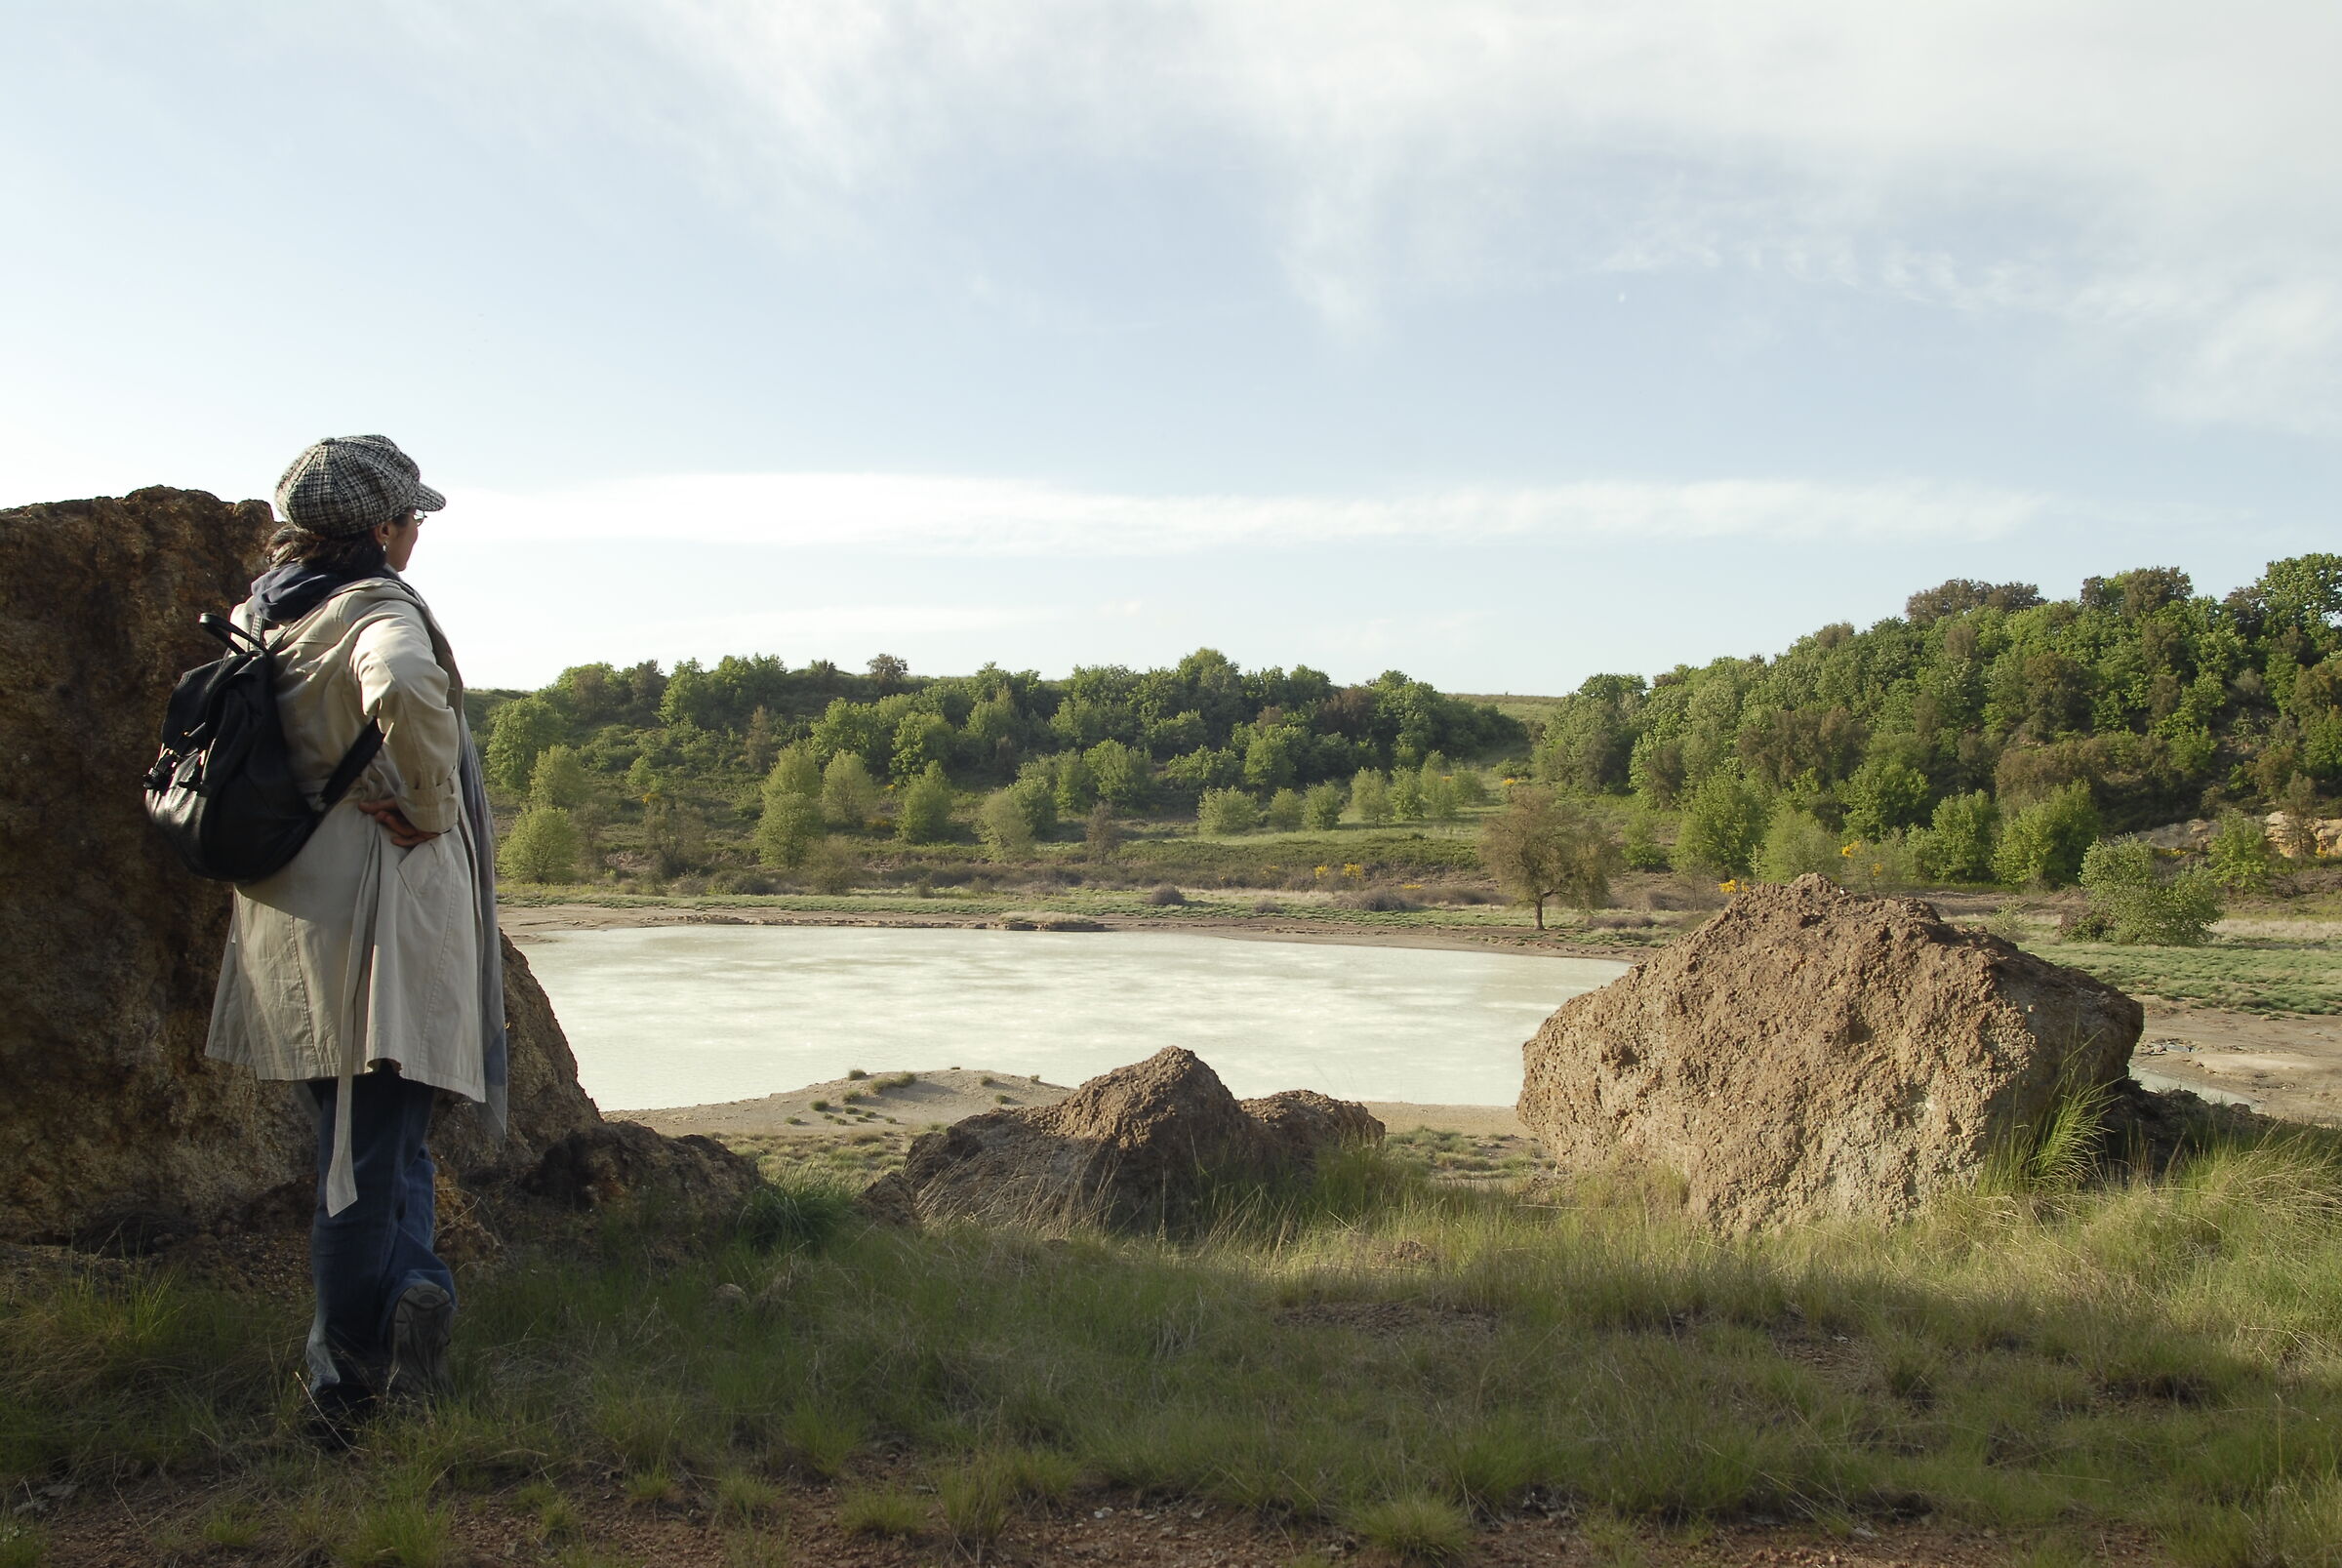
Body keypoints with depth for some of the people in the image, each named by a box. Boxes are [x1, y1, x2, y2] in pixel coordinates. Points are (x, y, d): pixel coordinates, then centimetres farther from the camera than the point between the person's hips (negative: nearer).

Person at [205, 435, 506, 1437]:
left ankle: (412, 1282, 6)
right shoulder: (377, 610, -14)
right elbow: (404, 689, -37)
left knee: (366, 1130, 20)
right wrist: (431, 809, -22)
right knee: (371, 1149, 1)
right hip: (382, 906, -7)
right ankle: (344, 1385, 9)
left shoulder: (255, 616, 11)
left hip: (285, 907, 7)